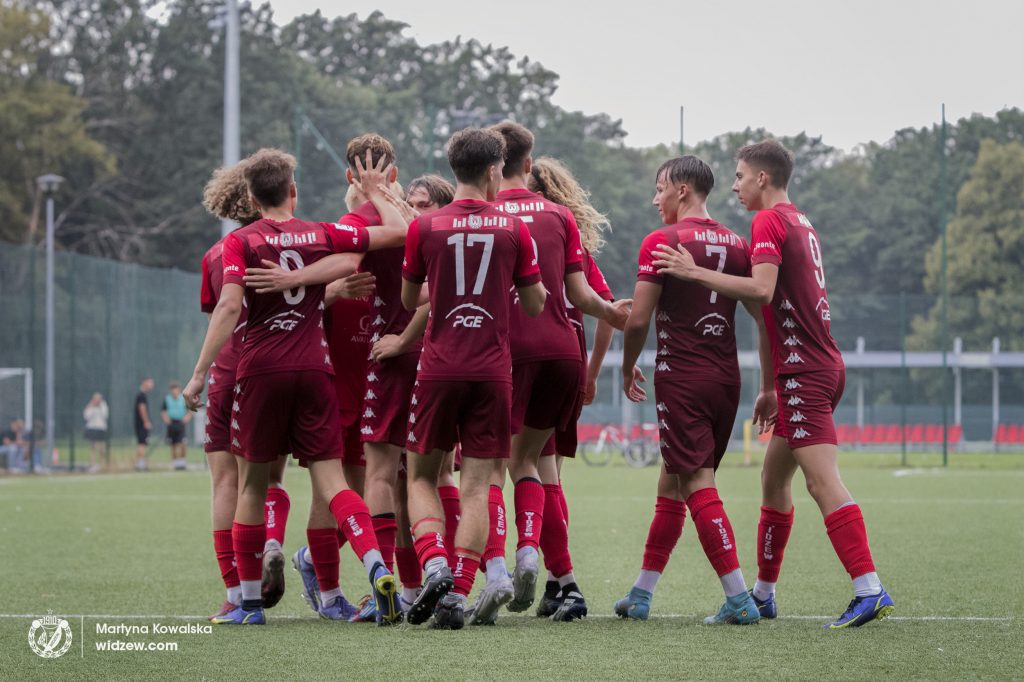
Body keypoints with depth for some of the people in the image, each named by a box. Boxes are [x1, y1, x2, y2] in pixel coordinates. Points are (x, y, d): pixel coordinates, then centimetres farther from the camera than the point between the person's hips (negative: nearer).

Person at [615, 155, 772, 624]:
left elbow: (638, 319, -10)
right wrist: (768, 388, 14)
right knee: (672, 481, 15)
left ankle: (739, 599, -15)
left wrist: (628, 369, 8)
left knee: (697, 484, -7)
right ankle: (641, 595, 21)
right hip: (725, 379, 7)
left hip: (681, 379, -7)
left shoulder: (661, 242, -8)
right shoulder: (736, 245, 9)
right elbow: (764, 318, 8)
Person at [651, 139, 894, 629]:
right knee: (774, 478, 16)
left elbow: (762, 289, -22)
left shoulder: (769, 221, -9)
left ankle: (870, 590, -23)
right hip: (820, 365, 10)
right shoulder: (801, 224, 19)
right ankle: (764, 593, 24)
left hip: (804, 370, -10)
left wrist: (695, 272, -19)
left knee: (823, 482, -16)